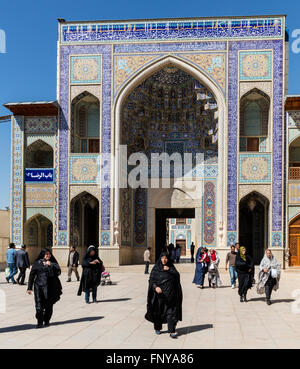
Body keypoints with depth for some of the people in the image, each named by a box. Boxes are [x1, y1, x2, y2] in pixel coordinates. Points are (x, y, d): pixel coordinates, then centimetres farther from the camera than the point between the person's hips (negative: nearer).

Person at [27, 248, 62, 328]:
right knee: (39, 304, -12)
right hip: (39, 286, -1)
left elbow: (58, 272, -5)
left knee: (49, 305, 5)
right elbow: (32, 275, 6)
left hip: (50, 287, 2)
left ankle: (46, 320, 22)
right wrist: (29, 288, 2)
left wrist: (51, 265, -15)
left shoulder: (52, 263, 8)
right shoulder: (37, 263, 5)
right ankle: (40, 322, -6)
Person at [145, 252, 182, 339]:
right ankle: (157, 328, 29)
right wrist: (155, 287, -23)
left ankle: (172, 331, -8)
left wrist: (169, 270, -16)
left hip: (170, 294, 1)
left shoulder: (171, 267, 7)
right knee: (158, 311, 9)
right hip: (159, 293, 0)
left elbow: (177, 276, -5)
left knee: (171, 312, -5)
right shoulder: (156, 268, 2)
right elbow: (151, 280, -6)